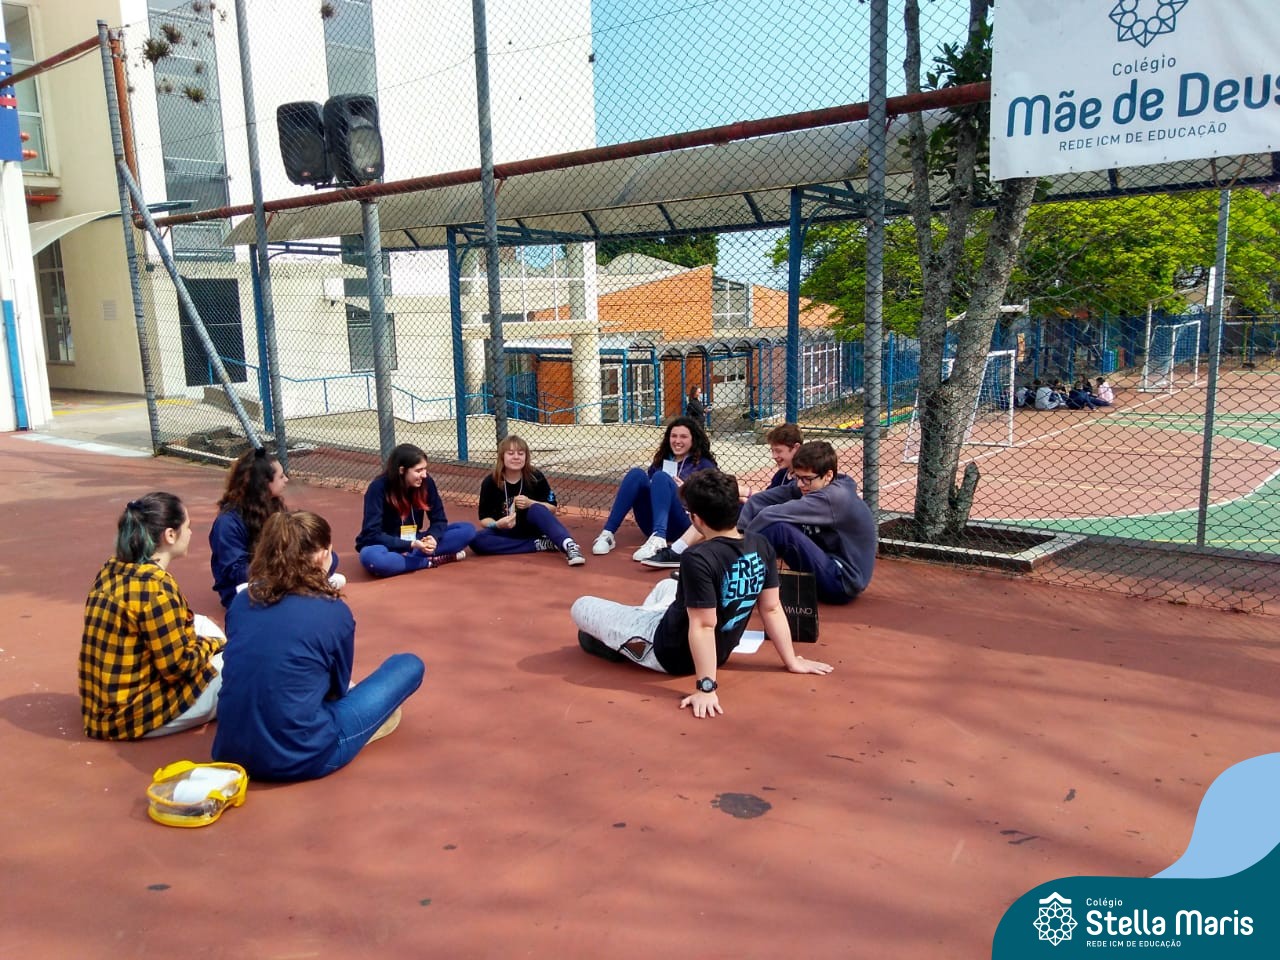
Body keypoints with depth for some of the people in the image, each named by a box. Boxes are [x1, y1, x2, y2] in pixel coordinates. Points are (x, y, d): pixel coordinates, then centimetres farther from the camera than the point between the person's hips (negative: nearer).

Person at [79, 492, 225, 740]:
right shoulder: (155, 584, -25)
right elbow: (178, 665, -22)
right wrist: (212, 644, -3)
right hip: (132, 712, -9)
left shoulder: (112, 569, 2)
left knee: (202, 624, 16)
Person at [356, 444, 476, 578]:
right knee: (370, 557, -41)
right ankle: (432, 561, -24)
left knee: (467, 530, -12)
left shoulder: (426, 482, -9)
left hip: (414, 543, 4)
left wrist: (433, 537, -26)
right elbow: (372, 534, -23)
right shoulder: (378, 488, -20)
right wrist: (411, 545, -33)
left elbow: (439, 520, -2)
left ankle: (407, 559, -23)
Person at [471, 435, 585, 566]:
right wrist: (497, 525, -30)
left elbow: (552, 509, -4)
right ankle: (540, 544, -26)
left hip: (532, 529, -1)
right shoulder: (490, 482, -10)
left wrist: (530, 503, -22)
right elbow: (484, 519, -7)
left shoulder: (536, 477, -9)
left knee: (537, 509, -31)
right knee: (476, 540, -29)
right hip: (505, 533, 1)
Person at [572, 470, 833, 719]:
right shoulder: (761, 546, -10)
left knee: (581, 607, 3)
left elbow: (703, 626, -31)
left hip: (670, 653, -7)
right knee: (667, 585, 34)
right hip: (719, 652, 7)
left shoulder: (698, 558, -30)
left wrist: (706, 687, -29)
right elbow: (771, 608, -4)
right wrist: (792, 661, 4)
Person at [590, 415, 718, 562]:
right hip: (652, 524, 4)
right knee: (637, 473, -18)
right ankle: (608, 534, -29)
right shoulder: (661, 461, 26)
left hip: (683, 524, -4)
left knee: (660, 477, -28)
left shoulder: (704, 465, 13)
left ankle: (658, 539, -53)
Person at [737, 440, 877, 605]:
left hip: (842, 582, -9)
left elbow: (772, 515, -27)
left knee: (779, 528, -27)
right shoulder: (807, 486, 0)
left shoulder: (836, 497, -23)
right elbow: (759, 501, -7)